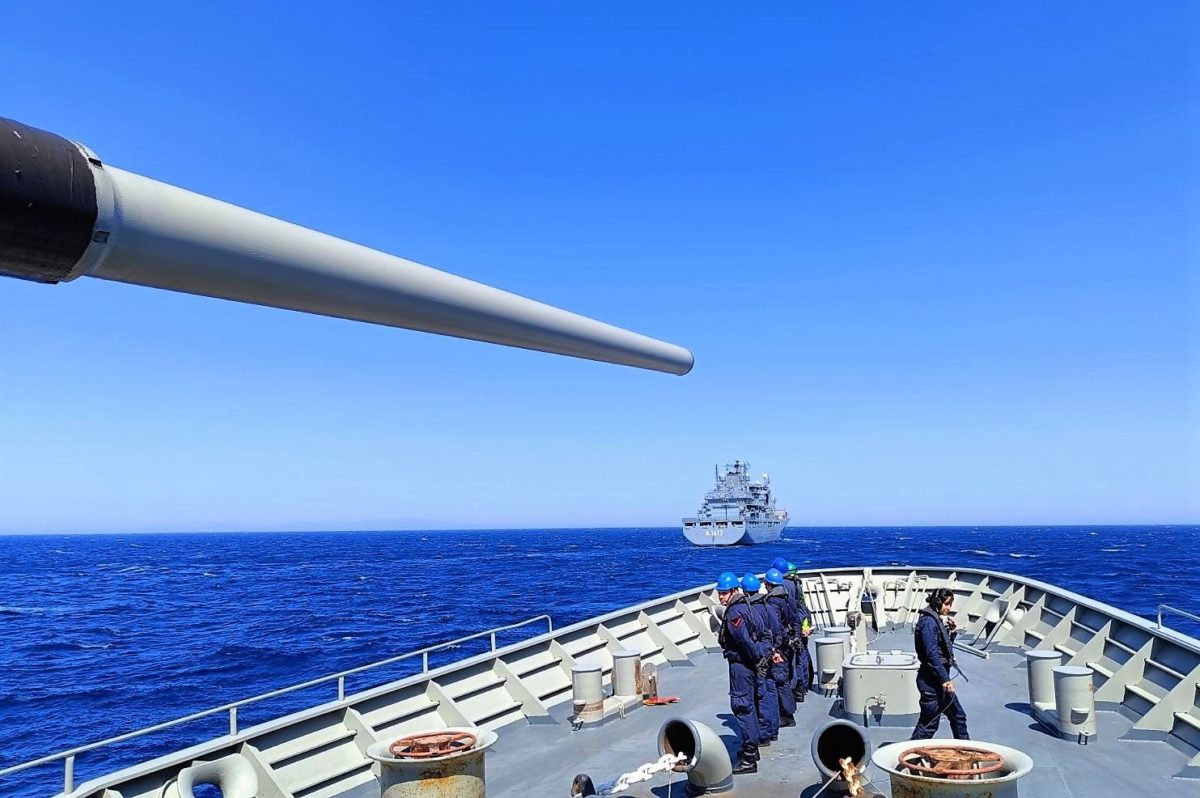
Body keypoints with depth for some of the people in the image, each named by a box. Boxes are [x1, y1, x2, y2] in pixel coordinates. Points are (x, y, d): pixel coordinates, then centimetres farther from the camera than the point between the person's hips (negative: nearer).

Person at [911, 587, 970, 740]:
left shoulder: (938, 620, 14)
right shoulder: (929, 621, -16)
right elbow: (931, 654, -22)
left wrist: (951, 632, 5)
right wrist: (945, 679, -23)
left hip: (939, 679, 10)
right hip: (931, 680, -10)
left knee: (958, 716, 18)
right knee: (929, 723, -3)